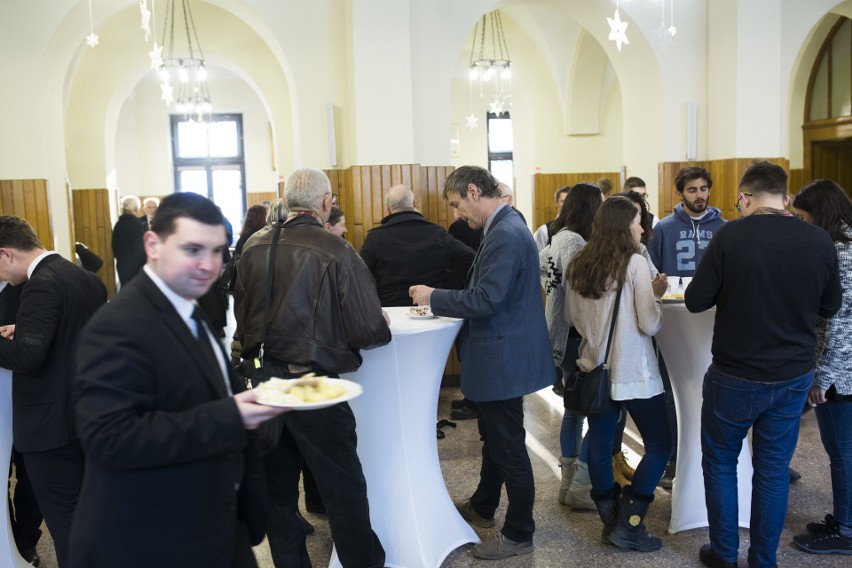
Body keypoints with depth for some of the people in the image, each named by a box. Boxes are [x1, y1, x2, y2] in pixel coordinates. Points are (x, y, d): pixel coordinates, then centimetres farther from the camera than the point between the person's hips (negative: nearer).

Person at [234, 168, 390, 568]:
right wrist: (382, 325, 7)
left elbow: (242, 314, 8)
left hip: (262, 380, 6)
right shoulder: (337, 252, -15)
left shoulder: (254, 246, -1)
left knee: (278, 488, 18)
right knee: (344, 489, 9)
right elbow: (368, 331, -15)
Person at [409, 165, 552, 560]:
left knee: (508, 447, 4)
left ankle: (519, 535, 21)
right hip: (499, 354, 10)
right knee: (494, 438, 25)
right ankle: (482, 507, 44)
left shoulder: (506, 235, -23)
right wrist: (441, 299, 6)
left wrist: (434, 297, -17)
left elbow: (486, 300, -28)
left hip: (503, 359, -10)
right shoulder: (504, 227, 9)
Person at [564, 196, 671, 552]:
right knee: (659, 444, 7)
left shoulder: (578, 265, 4)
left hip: (595, 368, 6)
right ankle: (628, 526, 6)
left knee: (599, 446, 12)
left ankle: (611, 523, 22)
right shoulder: (635, 263, -13)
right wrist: (657, 294, 3)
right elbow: (650, 324, -14)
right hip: (632, 372, -6)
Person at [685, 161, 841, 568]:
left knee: (720, 462, 15)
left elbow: (695, 301, -11)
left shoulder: (730, 235, -16)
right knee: (773, 469, 15)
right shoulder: (820, 241, -5)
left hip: (736, 376, -3)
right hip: (794, 376, 3)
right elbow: (830, 307, 8)